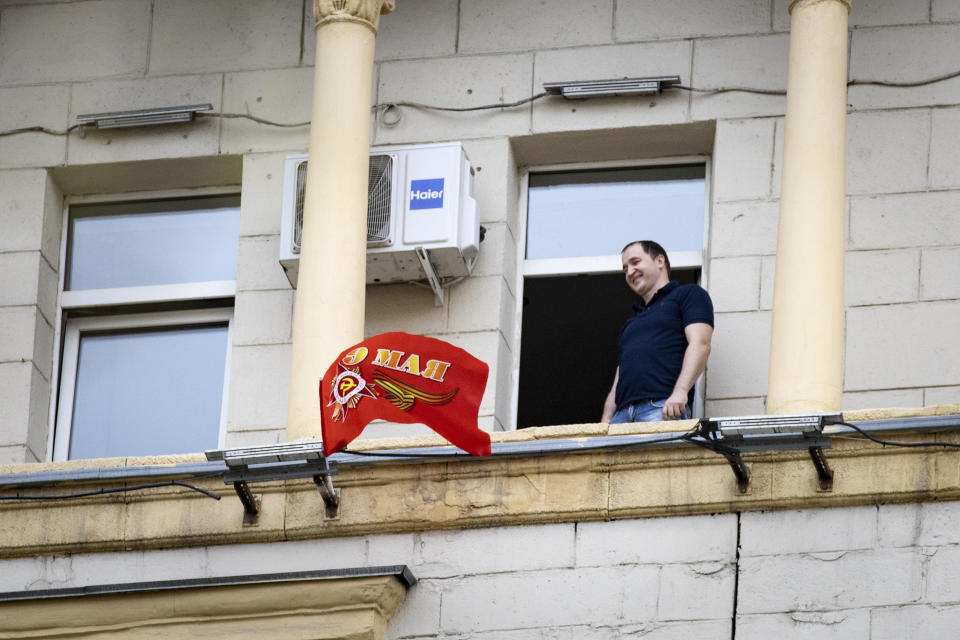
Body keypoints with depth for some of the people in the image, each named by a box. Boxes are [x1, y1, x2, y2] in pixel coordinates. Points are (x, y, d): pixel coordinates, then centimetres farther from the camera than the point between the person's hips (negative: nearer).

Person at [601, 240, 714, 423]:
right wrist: (605, 422, 11)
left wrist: (680, 391, -18)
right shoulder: (630, 324, 34)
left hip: (663, 409, -6)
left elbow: (699, 345, -3)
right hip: (623, 413, 6)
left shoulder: (689, 294, 14)